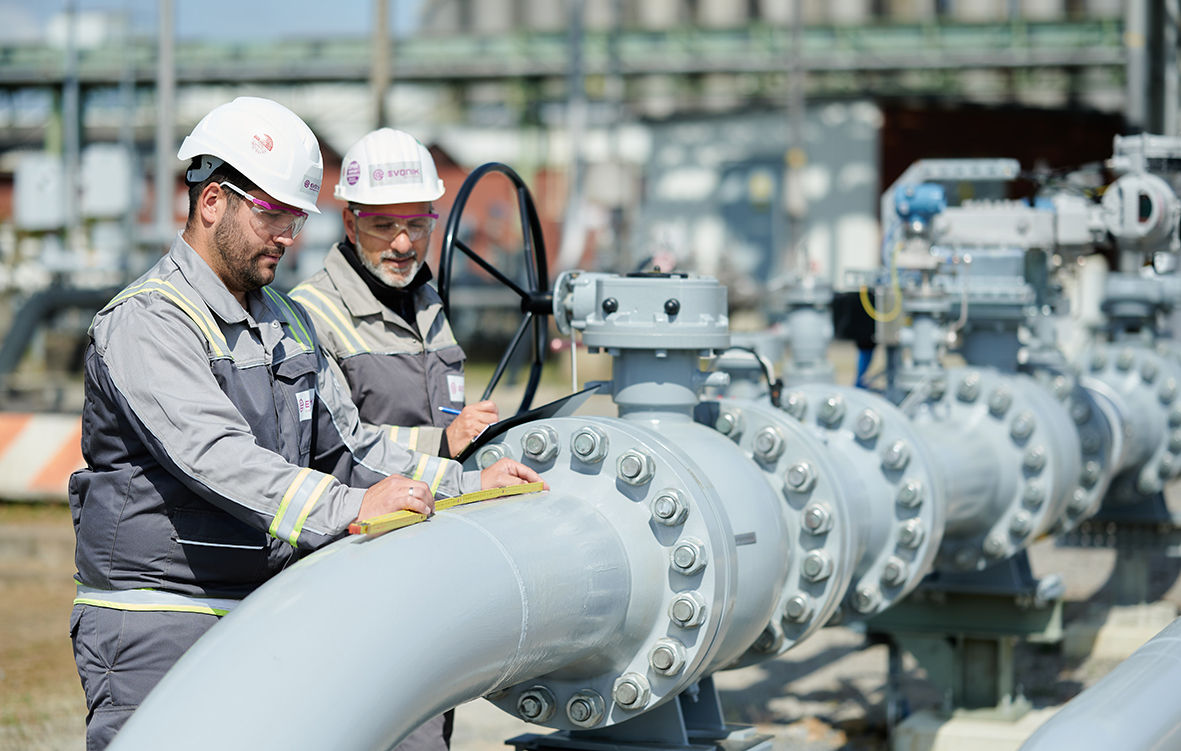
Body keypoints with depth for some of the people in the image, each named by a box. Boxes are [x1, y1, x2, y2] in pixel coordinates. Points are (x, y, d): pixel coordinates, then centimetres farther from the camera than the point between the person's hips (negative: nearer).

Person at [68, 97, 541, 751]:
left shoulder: (288, 322, 16)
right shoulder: (143, 323, -12)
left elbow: (346, 443, 19)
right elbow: (215, 456, -26)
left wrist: (467, 486, 6)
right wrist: (347, 507, -35)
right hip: (155, 627, -7)